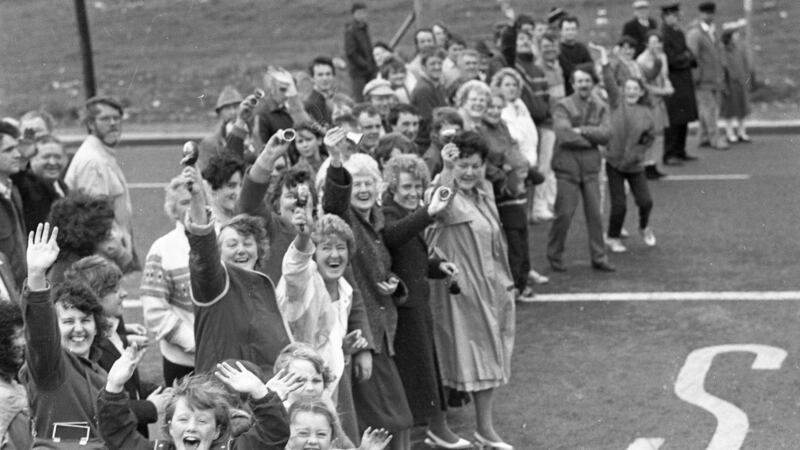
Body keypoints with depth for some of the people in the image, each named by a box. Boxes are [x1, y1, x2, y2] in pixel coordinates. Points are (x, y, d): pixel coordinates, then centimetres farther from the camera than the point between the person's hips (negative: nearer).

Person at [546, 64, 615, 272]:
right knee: (564, 214, -3)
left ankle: (599, 257, 14)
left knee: (595, 214, 5)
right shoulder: (563, 107, -4)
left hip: (591, 164, 4)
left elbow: (605, 135, -5)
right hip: (568, 163, -4)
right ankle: (555, 256, 12)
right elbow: (564, 135, -17)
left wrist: (582, 131, -14)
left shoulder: (600, 107, 9)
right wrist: (592, 138, -7)